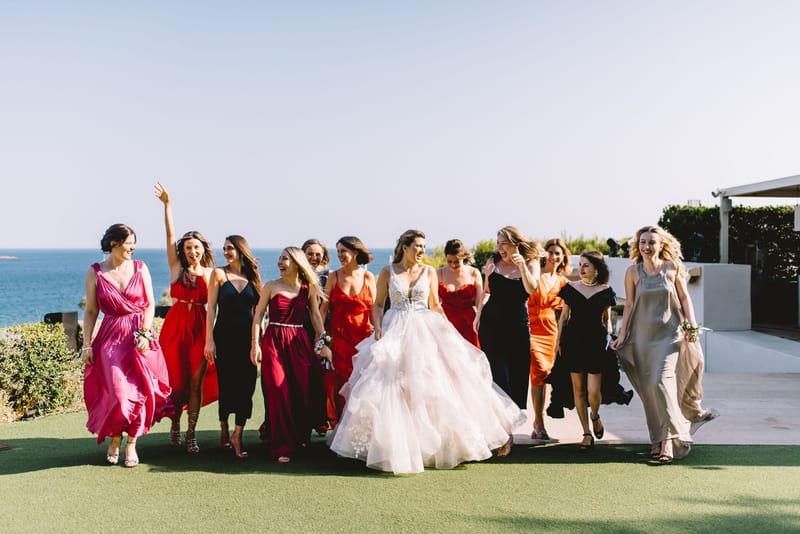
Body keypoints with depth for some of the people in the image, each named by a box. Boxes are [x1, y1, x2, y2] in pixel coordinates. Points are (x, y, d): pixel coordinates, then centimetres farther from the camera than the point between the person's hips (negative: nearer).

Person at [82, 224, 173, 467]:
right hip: (110, 337, -1)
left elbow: (150, 304, 3)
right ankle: (115, 440, 16)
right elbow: (90, 311, 3)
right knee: (116, 391, -7)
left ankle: (131, 444, 11)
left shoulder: (140, 268, 2)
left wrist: (144, 333, -9)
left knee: (139, 390, -2)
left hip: (139, 336, 1)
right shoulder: (95, 273, 0)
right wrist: (86, 344, -1)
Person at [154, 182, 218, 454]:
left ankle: (191, 434, 8)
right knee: (176, 379, 6)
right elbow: (170, 235, 0)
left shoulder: (211, 274, 5)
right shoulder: (177, 267, 5)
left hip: (200, 329, 0)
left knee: (196, 382, 1)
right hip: (175, 327, 0)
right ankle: (175, 425, 26)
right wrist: (167, 204, -4)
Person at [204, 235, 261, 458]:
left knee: (246, 384, -4)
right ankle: (224, 431, 22)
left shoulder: (252, 277, 9)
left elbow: (257, 310, 11)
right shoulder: (219, 274, 2)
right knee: (226, 383, 5)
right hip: (224, 336, -2)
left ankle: (237, 435, -1)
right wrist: (209, 340, -8)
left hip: (247, 336, 2)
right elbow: (211, 308, -2)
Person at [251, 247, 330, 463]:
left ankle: (301, 437, 21)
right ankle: (283, 447, 5)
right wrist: (255, 344, -6)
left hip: (299, 342, 1)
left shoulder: (308, 288, 6)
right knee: (279, 392, -5)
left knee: (306, 390, -3)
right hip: (273, 342, -1)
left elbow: (316, 316, 8)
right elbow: (258, 316, 2)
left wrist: (323, 343, 1)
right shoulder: (271, 286, 3)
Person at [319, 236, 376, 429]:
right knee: (340, 383, -2)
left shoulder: (368, 277, 4)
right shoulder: (334, 277, 5)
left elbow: (374, 309, 6)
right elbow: (324, 307, 2)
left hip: (363, 337, 0)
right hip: (339, 338, 0)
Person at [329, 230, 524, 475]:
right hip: (395, 333, -1)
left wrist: (448, 329, -4)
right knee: (391, 388, -5)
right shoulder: (388, 272, 2)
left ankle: (431, 443, 11)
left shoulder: (428, 271, 5)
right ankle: (393, 444, 5)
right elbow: (378, 304, 6)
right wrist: (377, 327, -10)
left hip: (426, 332, 1)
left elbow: (435, 305, 9)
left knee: (433, 387, -1)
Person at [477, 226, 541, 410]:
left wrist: (522, 266, -26)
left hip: (518, 326, 0)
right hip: (491, 324, 0)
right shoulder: (493, 262, 4)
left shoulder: (531, 263, 1)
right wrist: (479, 314, 5)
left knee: (518, 375, 6)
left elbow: (532, 289, -16)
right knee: (498, 375, -5)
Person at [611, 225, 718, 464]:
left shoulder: (672, 268, 2)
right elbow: (629, 305, 6)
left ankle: (668, 439, -7)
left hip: (670, 334, -2)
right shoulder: (632, 272, 4)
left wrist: (692, 325, -4)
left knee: (662, 382, -14)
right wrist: (622, 335, 3)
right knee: (650, 389, 4)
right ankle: (659, 439, 14)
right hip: (643, 336, 2)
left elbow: (684, 298, 6)